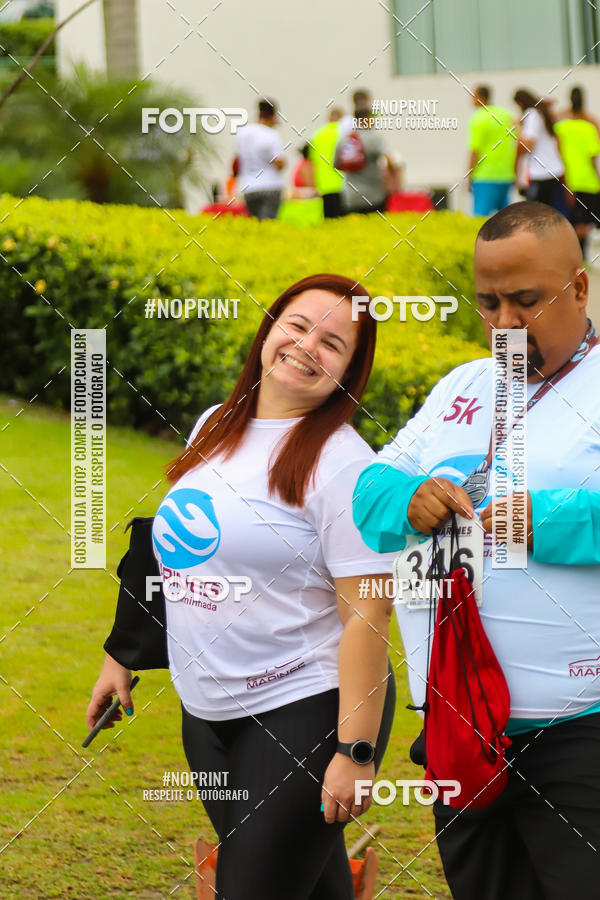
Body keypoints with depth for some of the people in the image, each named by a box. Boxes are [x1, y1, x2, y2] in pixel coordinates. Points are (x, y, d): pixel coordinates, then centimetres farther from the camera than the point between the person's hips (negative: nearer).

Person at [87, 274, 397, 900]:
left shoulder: (340, 462, -13)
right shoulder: (214, 428, 9)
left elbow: (368, 616, -17)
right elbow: (174, 554, 21)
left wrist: (356, 753, -20)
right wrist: (123, 656, 22)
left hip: (305, 712, -7)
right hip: (208, 710, 7)